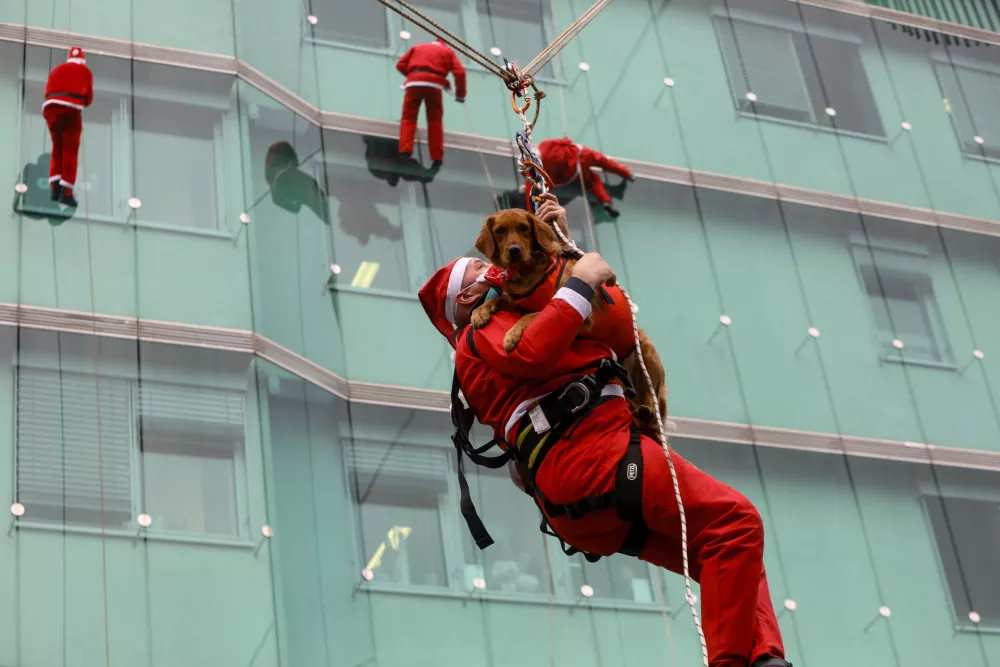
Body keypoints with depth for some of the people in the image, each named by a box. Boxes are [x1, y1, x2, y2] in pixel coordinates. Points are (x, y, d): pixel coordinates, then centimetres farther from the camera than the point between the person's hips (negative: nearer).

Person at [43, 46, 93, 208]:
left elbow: (48, 93, 17)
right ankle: (66, 193, -7)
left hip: (51, 107, 3)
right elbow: (88, 99, 15)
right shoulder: (85, 71, 16)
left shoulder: (56, 70, 25)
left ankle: (55, 187, 2)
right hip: (72, 109, -3)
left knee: (57, 149, 15)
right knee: (70, 151, 1)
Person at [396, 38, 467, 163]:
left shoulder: (417, 47, 30)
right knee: (435, 120, 9)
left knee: (408, 118, 5)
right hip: (434, 84, 0)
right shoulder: (448, 51, 24)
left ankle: (405, 150, -12)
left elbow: (401, 65, 21)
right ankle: (437, 157, 5)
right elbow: (460, 72, 10)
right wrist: (460, 94, 14)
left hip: (414, 83, 1)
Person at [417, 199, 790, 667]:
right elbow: (534, 353, -16)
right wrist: (580, 283, -7)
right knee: (735, 521, -19)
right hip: (589, 451, -10)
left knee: (727, 555, 6)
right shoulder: (480, 337, 7)